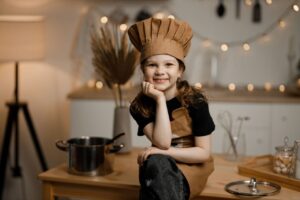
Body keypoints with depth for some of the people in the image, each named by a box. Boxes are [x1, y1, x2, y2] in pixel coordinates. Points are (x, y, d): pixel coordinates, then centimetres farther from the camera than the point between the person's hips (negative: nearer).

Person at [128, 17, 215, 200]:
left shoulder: (195, 100, -15)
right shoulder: (140, 105, -10)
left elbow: (203, 152, -13)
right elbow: (162, 143, -23)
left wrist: (163, 152, -21)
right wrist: (160, 99, -26)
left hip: (192, 166, -2)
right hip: (159, 167, 2)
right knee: (155, 163, -32)